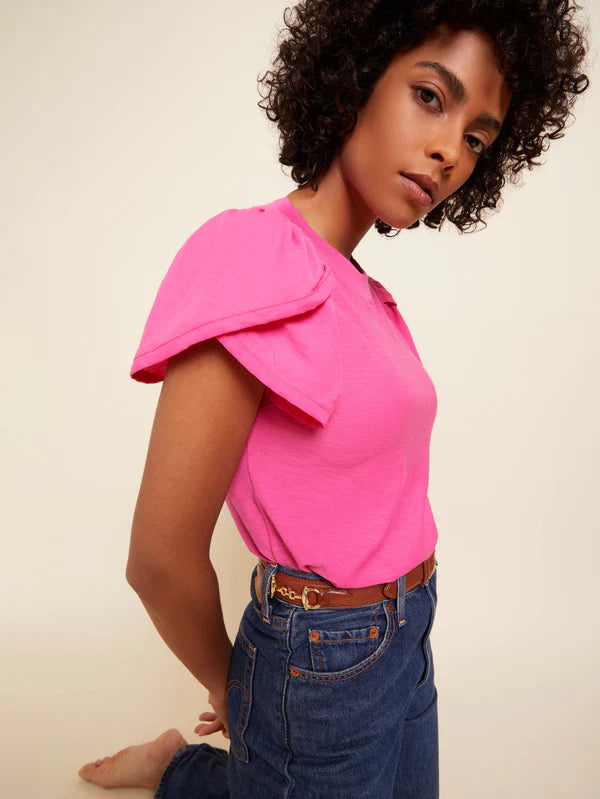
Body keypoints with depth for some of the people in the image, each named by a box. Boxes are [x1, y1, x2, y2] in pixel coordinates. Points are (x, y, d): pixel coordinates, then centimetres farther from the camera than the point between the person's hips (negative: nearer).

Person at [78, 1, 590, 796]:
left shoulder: (363, 295, 2)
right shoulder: (254, 254, -24)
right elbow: (161, 559, -23)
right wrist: (233, 686, -5)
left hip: (402, 640, 7)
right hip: (329, 670, -7)